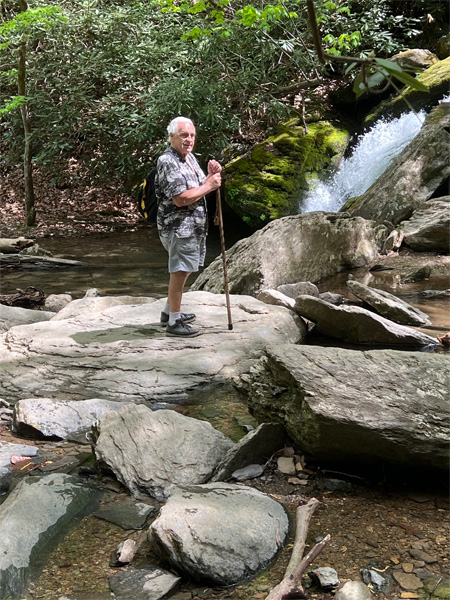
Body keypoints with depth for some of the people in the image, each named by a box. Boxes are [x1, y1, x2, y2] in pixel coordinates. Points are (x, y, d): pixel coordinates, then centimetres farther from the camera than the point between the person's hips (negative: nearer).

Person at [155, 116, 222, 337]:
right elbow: (180, 198, -26)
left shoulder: (189, 157, 14)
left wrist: (211, 174, 1)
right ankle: (174, 323, -1)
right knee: (179, 272, -7)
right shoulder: (167, 162, -18)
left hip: (193, 226, 10)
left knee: (182, 270, 19)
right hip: (177, 226, -10)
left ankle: (169, 311, 33)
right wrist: (209, 185, -17)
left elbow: (199, 188, 20)